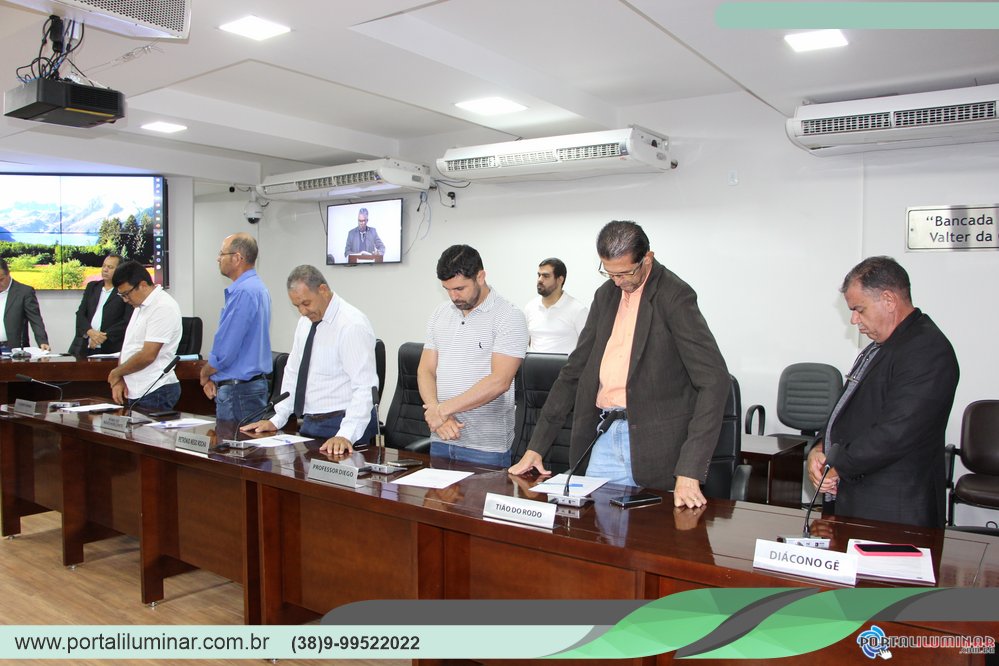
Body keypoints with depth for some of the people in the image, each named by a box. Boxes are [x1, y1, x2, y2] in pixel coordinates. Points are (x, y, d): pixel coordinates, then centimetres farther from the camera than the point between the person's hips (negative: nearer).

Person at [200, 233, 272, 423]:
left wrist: (205, 374, 0)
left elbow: (225, 349, -19)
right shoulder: (257, 287, 13)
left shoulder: (243, 292, -19)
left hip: (239, 391, -10)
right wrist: (214, 377, 10)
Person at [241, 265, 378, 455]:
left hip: (341, 427, -7)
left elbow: (365, 386, -23)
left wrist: (346, 434, -31)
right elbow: (293, 372, 16)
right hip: (310, 424, 7)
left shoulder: (352, 325, -17)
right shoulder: (305, 322, 9)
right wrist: (276, 420, 10)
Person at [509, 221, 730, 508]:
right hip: (604, 436, 6)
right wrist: (536, 446, 9)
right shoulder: (606, 294, 11)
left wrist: (690, 473, -24)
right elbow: (574, 371, 14)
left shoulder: (674, 295, -9)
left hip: (653, 444, -5)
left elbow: (714, 380, -17)